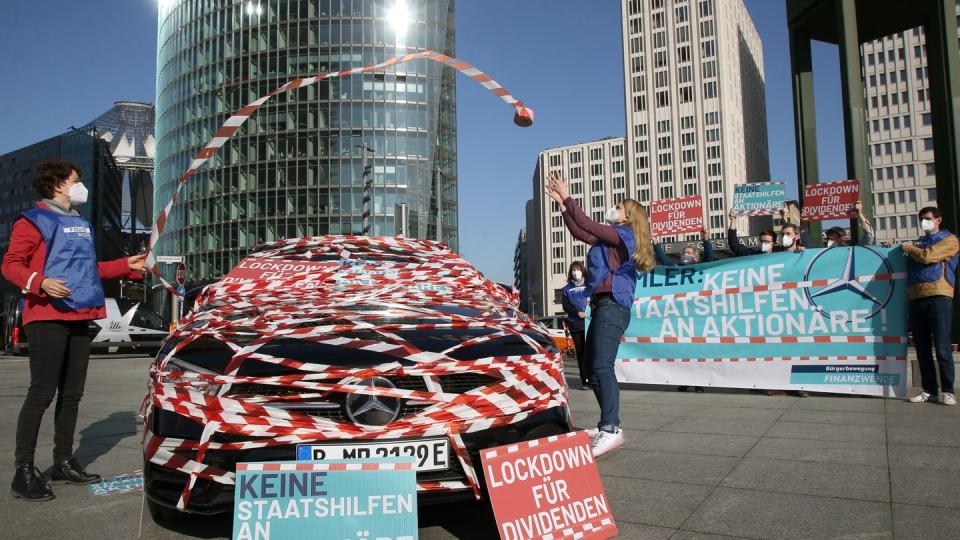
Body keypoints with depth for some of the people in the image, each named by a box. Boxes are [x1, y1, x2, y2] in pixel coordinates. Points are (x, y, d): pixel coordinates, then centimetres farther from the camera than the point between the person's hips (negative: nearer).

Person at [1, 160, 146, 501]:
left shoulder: (81, 224, 21)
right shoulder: (34, 220, -3)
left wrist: (125, 265, 23)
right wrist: (40, 282, -26)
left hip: (79, 318, 8)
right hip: (47, 318, -8)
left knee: (72, 393, 10)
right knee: (42, 393, -9)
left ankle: (64, 463, 20)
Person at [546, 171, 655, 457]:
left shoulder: (623, 235, -3)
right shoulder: (610, 239, 23)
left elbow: (588, 226, -12)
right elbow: (579, 232, 27)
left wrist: (567, 197, -5)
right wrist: (561, 203, 24)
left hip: (612, 307, -10)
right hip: (602, 307, 10)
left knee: (602, 367, -21)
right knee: (593, 370, 11)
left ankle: (612, 429, -25)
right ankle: (606, 425, 17)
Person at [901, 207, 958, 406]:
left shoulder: (949, 240, 7)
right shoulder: (916, 242, 24)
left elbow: (927, 256, -8)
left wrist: (907, 248, 7)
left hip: (938, 297, -5)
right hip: (915, 298, 5)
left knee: (942, 347, -7)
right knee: (922, 348, 5)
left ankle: (947, 391, 2)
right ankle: (929, 390, 10)